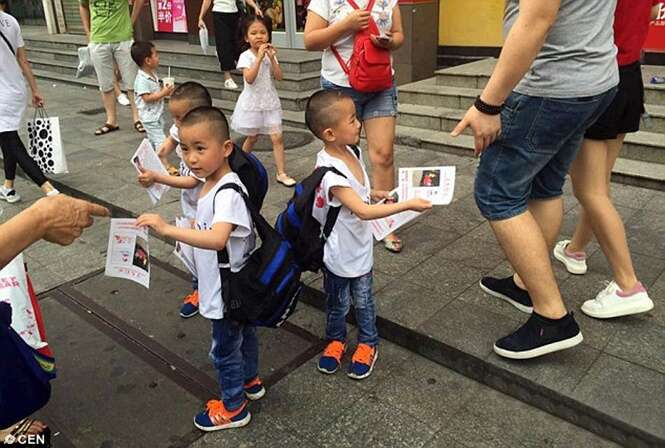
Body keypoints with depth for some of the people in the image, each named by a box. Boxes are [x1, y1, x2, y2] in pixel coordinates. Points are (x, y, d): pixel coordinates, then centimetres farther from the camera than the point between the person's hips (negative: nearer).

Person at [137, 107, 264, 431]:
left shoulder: (228, 192, -31)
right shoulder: (211, 182, -1)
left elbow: (218, 239, -46)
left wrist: (167, 229, -49)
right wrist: (189, 234, 3)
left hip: (227, 293, -9)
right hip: (235, 288, 9)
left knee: (225, 351, 11)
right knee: (244, 334, 28)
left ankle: (233, 408, 33)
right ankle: (250, 381, 50)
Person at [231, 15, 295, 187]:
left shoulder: (270, 54, 3)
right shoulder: (246, 56, -11)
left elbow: (278, 77, -7)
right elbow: (249, 79, -25)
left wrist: (272, 58, -18)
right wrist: (259, 57, -27)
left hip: (270, 102, 3)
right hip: (252, 103, -3)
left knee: (277, 137, -5)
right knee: (252, 138, 12)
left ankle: (281, 173, 0)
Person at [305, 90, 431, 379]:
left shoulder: (352, 152, -6)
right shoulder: (330, 172, -32)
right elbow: (363, 211, -35)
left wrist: (374, 193, 2)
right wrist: (407, 205, -33)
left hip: (360, 247, 6)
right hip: (338, 253, -6)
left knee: (363, 300, 20)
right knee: (337, 302, 18)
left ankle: (368, 343, 40)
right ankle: (335, 339, 43)